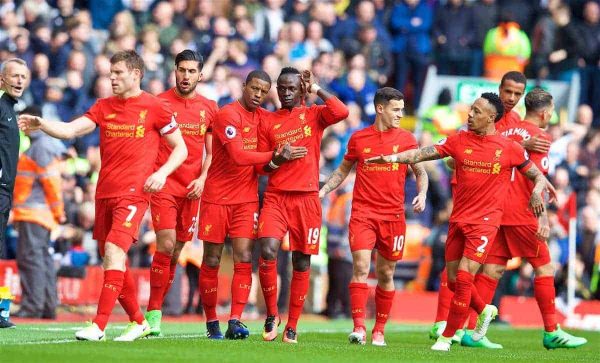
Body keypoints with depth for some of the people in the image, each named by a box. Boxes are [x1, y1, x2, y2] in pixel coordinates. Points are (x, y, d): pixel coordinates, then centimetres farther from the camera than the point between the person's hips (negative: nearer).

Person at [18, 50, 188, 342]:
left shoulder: (155, 107, 0)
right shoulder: (104, 107, 12)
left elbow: (180, 148, 5)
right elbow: (71, 130, 0)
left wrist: (162, 172, -11)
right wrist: (42, 125, -18)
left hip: (133, 192, -6)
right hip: (104, 193, 6)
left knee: (114, 250, -20)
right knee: (112, 259, 9)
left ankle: (99, 326, -23)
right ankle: (138, 322, 24)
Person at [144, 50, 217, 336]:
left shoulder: (209, 108, 9)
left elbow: (211, 152, 14)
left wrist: (202, 179, -2)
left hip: (192, 188, 4)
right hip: (164, 184, -4)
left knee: (176, 251, 6)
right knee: (166, 245, -15)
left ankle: (155, 310, 15)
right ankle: (153, 313, -10)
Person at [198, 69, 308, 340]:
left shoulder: (262, 116, 8)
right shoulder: (228, 115, -12)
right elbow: (238, 155, -21)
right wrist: (276, 156, -19)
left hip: (246, 199, 5)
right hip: (217, 198, -5)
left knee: (244, 258, -8)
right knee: (211, 261, 2)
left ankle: (235, 322, -12)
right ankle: (211, 322, 11)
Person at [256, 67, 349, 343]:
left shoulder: (314, 115, 6)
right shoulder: (268, 123, 10)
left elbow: (341, 112, -16)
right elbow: (262, 166, 11)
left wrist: (316, 89, -6)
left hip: (307, 198, 0)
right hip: (276, 196, 0)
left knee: (302, 263, 2)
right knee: (268, 252, -19)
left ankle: (292, 327, 10)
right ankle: (271, 315, -2)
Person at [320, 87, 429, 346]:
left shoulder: (406, 138, 5)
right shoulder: (358, 138, 5)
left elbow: (420, 171, 12)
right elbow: (343, 170, 18)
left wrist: (422, 194, -7)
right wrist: (322, 191, 8)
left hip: (393, 216, 1)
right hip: (363, 214, -1)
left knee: (386, 274, 6)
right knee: (361, 268, -15)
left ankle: (378, 331, 15)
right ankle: (358, 327, -18)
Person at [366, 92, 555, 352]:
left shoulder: (509, 149, -2)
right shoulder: (459, 141, 4)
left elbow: (536, 175, 8)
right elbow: (425, 153, -4)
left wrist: (537, 190, -14)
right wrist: (393, 157, -18)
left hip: (485, 222, -4)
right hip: (458, 220, 4)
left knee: (464, 277, -14)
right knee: (453, 280, 10)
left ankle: (447, 337, -2)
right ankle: (485, 311, 38)